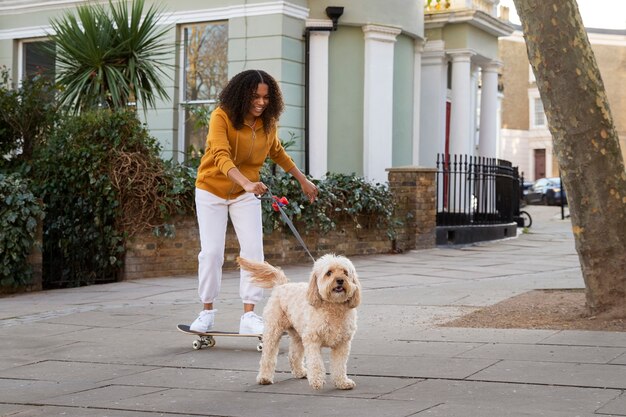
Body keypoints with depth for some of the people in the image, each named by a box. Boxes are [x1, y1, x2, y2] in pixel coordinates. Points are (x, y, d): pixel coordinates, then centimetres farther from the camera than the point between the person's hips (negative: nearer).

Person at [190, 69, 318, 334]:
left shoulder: (267, 122, -7)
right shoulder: (222, 117, -23)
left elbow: (277, 153, 13)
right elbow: (222, 157, -37)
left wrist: (303, 180, 16)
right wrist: (247, 183, -53)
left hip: (246, 194, 4)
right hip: (212, 191, -3)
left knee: (253, 250, -8)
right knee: (211, 251, -5)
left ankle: (249, 316, -4)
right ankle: (207, 312, 11)